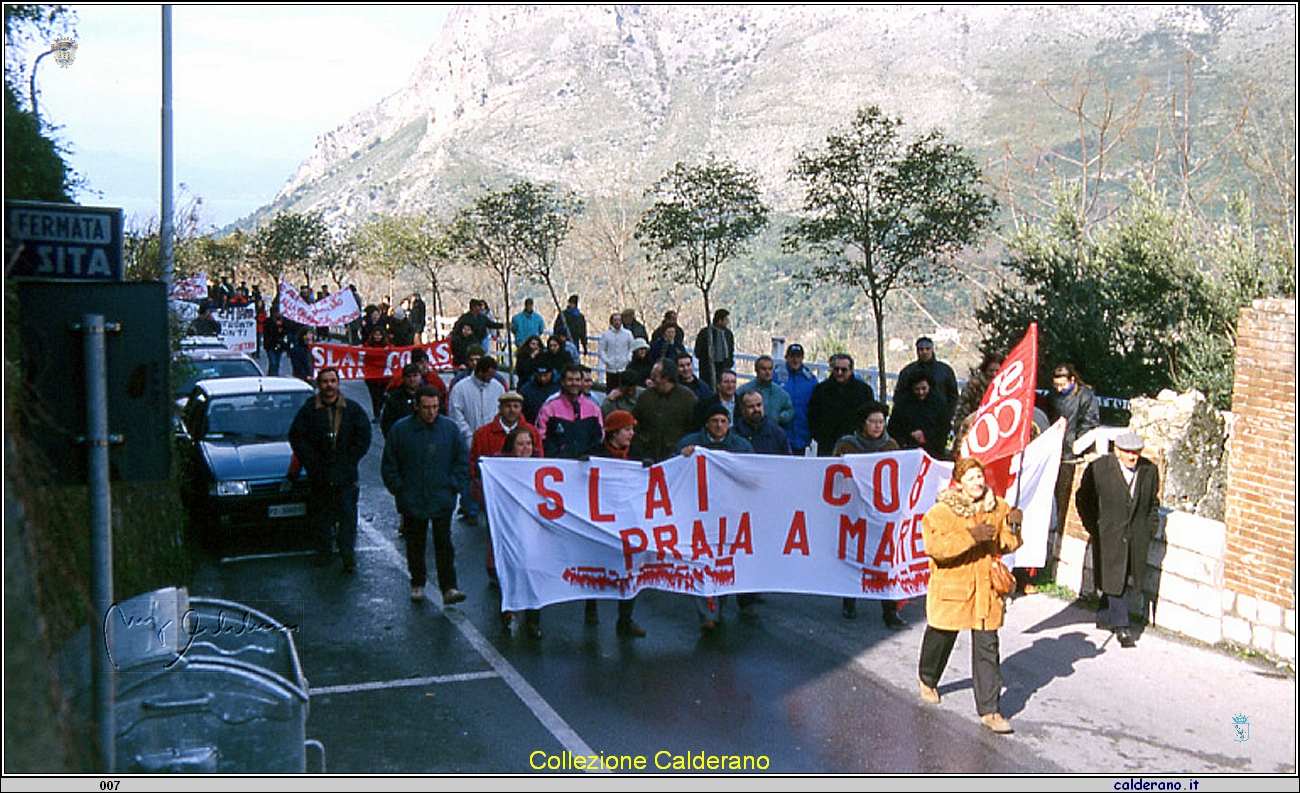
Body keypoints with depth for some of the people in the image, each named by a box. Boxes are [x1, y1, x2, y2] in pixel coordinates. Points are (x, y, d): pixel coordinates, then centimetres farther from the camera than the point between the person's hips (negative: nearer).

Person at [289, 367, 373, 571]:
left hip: (346, 476, 0)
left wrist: (349, 461, -3)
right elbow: (297, 438, 0)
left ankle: (348, 554, 1)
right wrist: (313, 463, -8)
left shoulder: (353, 409, 4)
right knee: (321, 515, 8)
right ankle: (323, 552, 20)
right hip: (320, 476, 0)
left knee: (348, 515, -2)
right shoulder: (308, 410, 1)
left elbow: (363, 438, 6)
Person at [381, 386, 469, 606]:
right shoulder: (400, 430, -1)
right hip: (412, 501, 0)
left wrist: (454, 486, 1)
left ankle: (449, 588, -4)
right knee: (415, 546, 10)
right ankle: (418, 584, 25)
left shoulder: (449, 429, 2)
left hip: (442, 501, 0)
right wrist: (399, 489, -1)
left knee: (444, 544, -4)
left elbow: (462, 461, 9)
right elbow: (389, 465, 5)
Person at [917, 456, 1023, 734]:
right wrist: (970, 536, -30)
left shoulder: (996, 508, 4)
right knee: (940, 639, 17)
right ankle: (928, 681, 46)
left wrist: (1012, 527, -9)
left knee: (987, 649, -1)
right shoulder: (941, 512, -10)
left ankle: (990, 709, 6)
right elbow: (935, 547, -23)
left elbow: (1006, 545, 11)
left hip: (986, 590, 3)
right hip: (950, 590, -2)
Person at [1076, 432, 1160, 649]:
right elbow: (1084, 499, 2)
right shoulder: (1098, 469, -7)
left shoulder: (1150, 471, 3)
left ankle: (1105, 615, 26)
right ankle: (1121, 626, 3)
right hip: (1109, 536, -3)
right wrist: (1094, 528, -2)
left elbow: (1153, 503, 16)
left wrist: (1150, 529, 8)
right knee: (1114, 580, -5)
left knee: (1132, 580, 7)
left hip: (1137, 538, 3)